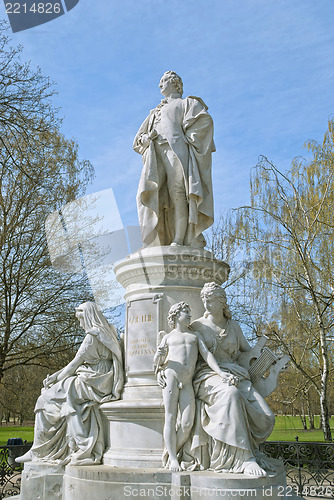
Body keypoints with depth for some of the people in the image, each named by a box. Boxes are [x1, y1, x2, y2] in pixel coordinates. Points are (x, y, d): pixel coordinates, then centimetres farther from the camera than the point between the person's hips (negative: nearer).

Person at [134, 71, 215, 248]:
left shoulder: (186, 103, 23)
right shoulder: (155, 113, 38)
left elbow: (204, 120, 2)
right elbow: (138, 141, 31)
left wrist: (186, 139, -7)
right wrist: (146, 138, 8)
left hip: (177, 149, -5)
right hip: (156, 154, 5)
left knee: (177, 191, -26)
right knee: (151, 192, -20)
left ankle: (178, 240, -35)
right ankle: (161, 241, -30)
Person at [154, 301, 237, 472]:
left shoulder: (195, 335, 25)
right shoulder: (168, 337, 20)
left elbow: (206, 354, 12)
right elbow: (159, 363, 17)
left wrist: (220, 372, -3)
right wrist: (158, 355, -8)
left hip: (187, 381, 2)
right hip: (171, 376, -2)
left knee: (187, 424, -8)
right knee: (170, 419, -6)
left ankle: (171, 454, 9)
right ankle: (173, 459, 2)